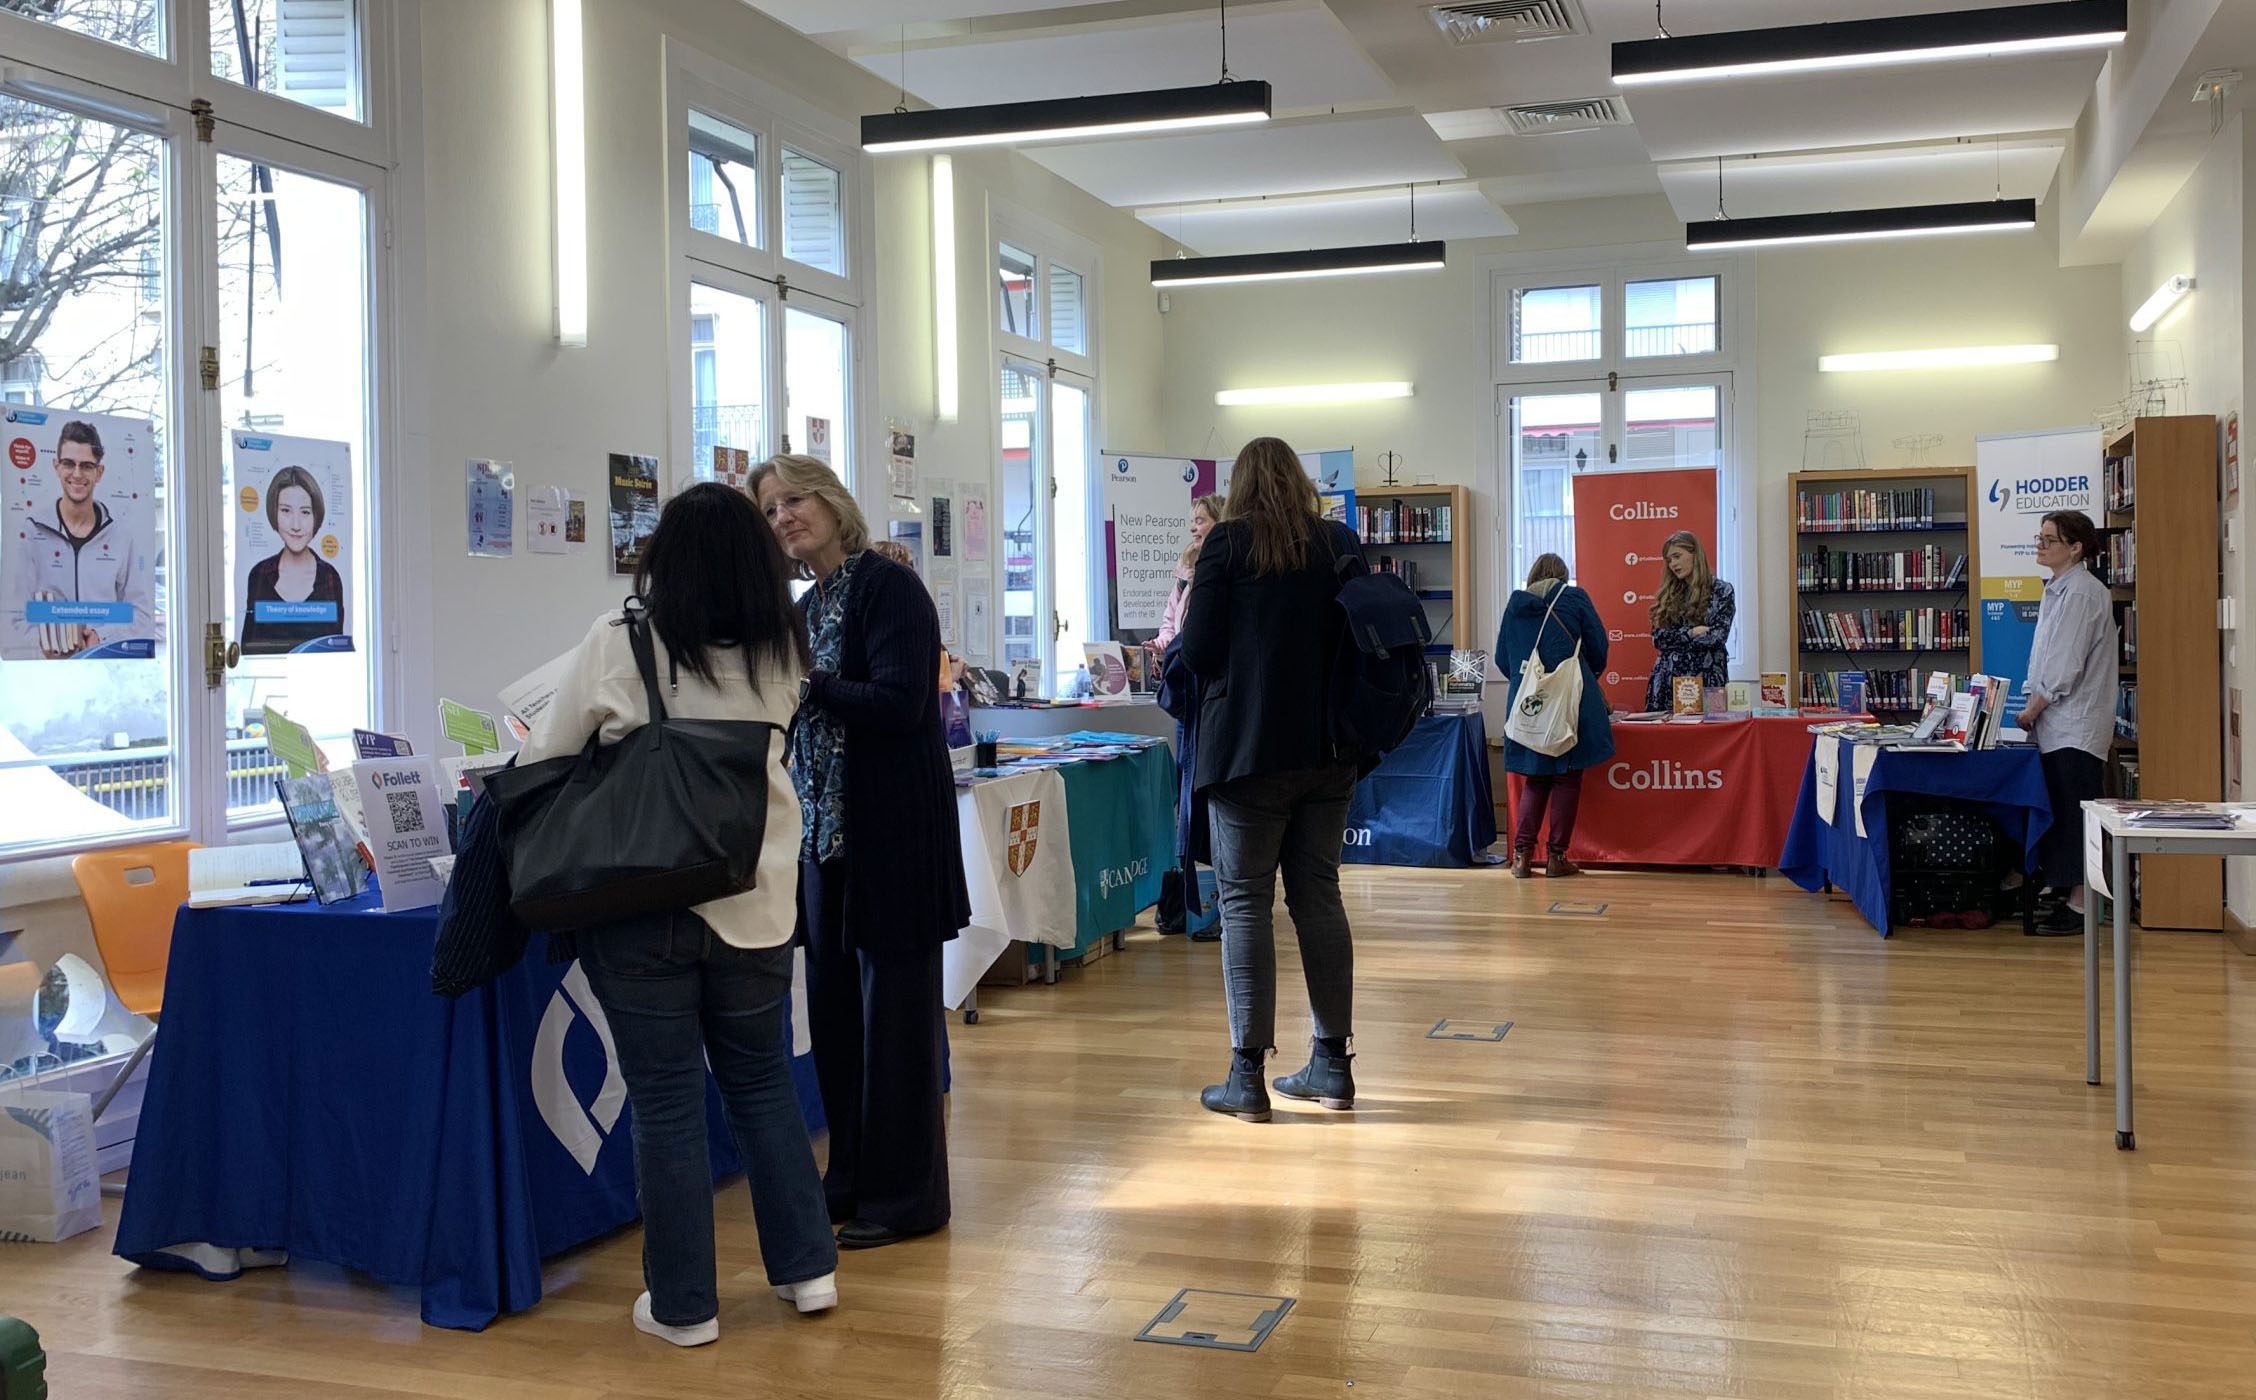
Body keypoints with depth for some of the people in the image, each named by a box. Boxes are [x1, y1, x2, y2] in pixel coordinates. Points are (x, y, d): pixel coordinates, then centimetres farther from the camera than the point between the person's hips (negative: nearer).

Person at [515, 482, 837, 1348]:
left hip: (643, 907, -3)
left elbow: (545, 761, 1)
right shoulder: (781, 652, 2)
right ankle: (807, 1267, 25)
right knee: (763, 1083, 18)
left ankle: (683, 1304, 15)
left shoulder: (617, 643, -8)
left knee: (667, 1103, 5)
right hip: (753, 900, 3)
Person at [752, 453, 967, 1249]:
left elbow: (900, 705, -19)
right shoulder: (807, 610, 14)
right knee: (834, 1008, 12)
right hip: (826, 827, 8)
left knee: (895, 1006, -1)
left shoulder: (888, 588, -10)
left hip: (892, 831, -8)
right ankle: (853, 1178, 25)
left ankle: (906, 1194, 10)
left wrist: (808, 686, -20)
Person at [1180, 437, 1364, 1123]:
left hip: (1247, 748, -4)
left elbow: (1198, 648, -9)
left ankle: (1248, 1076, 1)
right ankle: (1333, 1066, 16)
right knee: (1319, 894, 12)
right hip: (1327, 749, 4)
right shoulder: (1340, 543, 5)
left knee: (1245, 900, 1)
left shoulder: (1229, 543, -6)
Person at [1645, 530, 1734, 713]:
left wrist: (1675, 638, -3)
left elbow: (1717, 636, -9)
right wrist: (1691, 633, -9)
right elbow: (1658, 639, 3)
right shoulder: (1668, 595, 12)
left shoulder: (1722, 590, 2)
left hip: (1706, 677, -3)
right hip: (1669, 678, 3)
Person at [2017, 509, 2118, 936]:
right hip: (2058, 724, 9)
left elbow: (2065, 666, -18)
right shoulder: (2059, 590, 15)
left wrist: (2032, 710, -10)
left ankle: (2080, 903, 0)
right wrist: (2035, 707, 11)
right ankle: (2060, 890, 22)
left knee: (2074, 813, -5)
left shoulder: (2081, 593, -15)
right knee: (2058, 809, 14)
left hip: (2075, 724, -9)